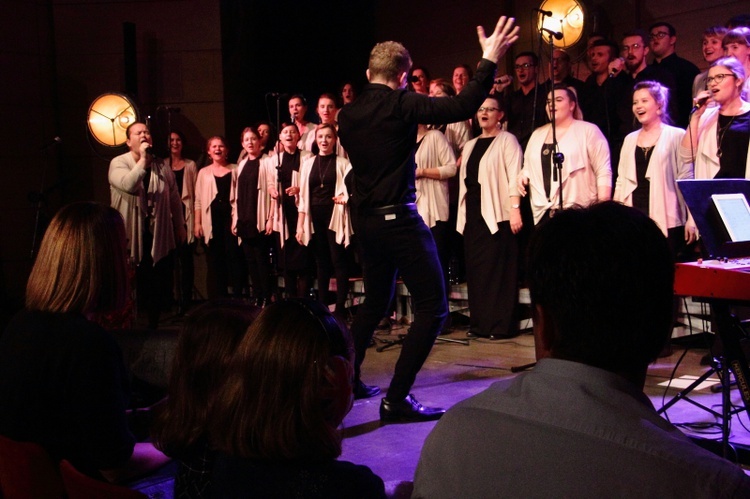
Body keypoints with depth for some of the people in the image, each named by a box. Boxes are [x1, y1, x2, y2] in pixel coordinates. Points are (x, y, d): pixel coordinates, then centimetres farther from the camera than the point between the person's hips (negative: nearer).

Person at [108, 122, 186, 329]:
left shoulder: (162, 166, 6)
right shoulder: (118, 163, -6)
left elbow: (174, 198, 12)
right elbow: (128, 185, -27)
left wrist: (180, 226, 13)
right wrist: (143, 159, -22)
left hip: (160, 236, 4)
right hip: (131, 236, -3)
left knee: (160, 283, 9)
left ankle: (154, 324, 25)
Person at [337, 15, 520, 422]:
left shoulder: (347, 115, 7)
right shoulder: (400, 105, -12)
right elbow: (461, 107, -20)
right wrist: (490, 60, -12)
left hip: (365, 219, 8)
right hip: (399, 219, -8)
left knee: (375, 301, 24)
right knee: (432, 308, -3)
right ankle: (396, 399, -6)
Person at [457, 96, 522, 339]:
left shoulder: (507, 141, 0)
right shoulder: (470, 145, 19)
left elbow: (514, 175, -9)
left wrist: (515, 209, -18)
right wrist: (463, 215, 13)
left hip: (498, 215, -6)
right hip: (473, 215, 6)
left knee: (498, 269, -6)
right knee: (475, 269, 6)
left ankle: (502, 325, -1)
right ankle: (480, 322, 14)